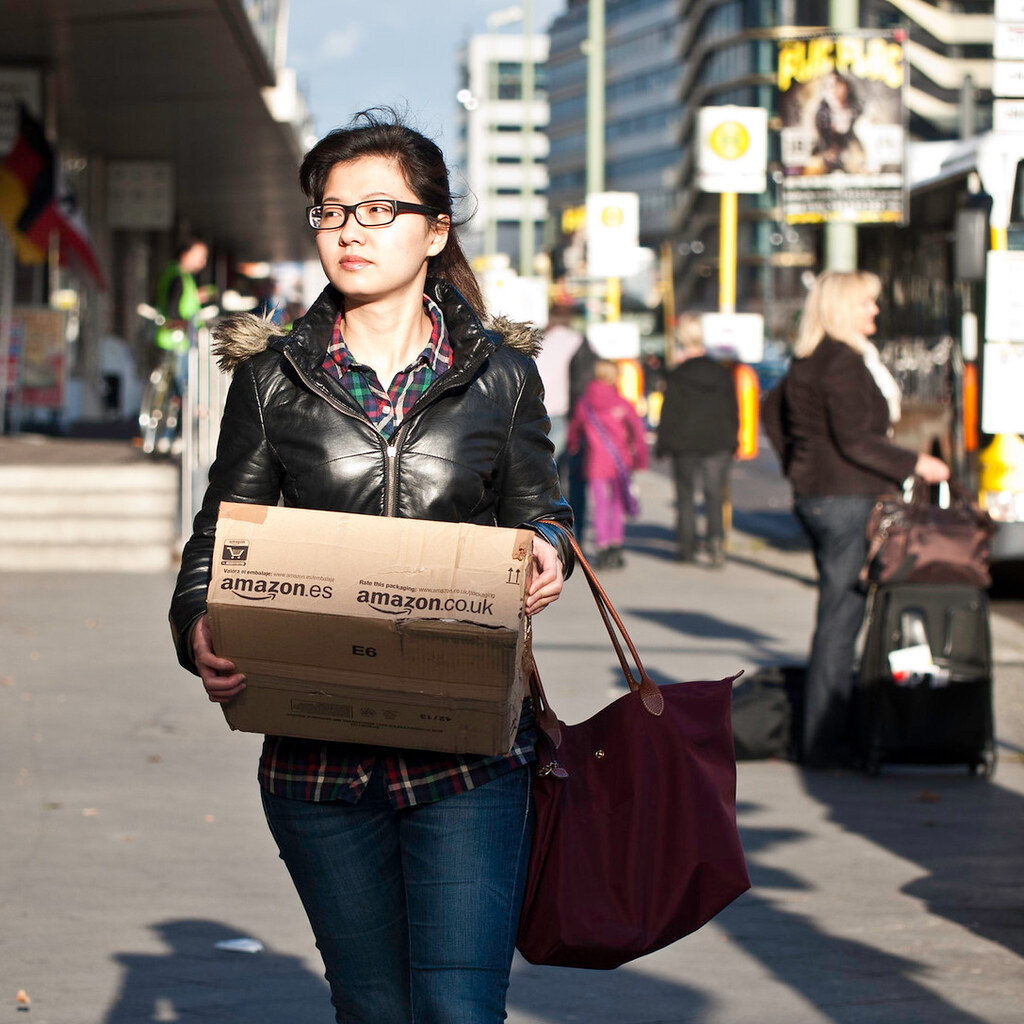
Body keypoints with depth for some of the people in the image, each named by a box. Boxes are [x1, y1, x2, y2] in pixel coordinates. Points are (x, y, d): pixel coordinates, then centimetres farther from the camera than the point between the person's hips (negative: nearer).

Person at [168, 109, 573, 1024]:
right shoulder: (273, 377, 6)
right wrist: (200, 631, -14)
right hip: (317, 757, 2)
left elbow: (539, 515, 14)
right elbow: (217, 540, 8)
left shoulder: (502, 376, 5)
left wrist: (547, 554, -11)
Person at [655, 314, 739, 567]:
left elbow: (669, 413, -6)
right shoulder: (722, 373, 4)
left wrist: (662, 445, 3)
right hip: (718, 444, 3)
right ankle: (715, 537, -17)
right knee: (714, 494, 5)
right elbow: (733, 411, 10)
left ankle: (686, 546, 10)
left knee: (685, 496, 8)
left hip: (686, 444, -3)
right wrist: (732, 442, 18)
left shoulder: (677, 377, -9)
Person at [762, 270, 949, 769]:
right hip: (847, 498, -10)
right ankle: (826, 742, -3)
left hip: (814, 494, 10)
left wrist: (798, 464, 26)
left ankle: (824, 736, 18)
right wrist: (915, 464, -12)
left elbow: (773, 409, 24)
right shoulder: (844, 363, -16)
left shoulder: (808, 360, 13)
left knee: (838, 613, 14)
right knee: (840, 617, -6)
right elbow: (856, 441, -20)